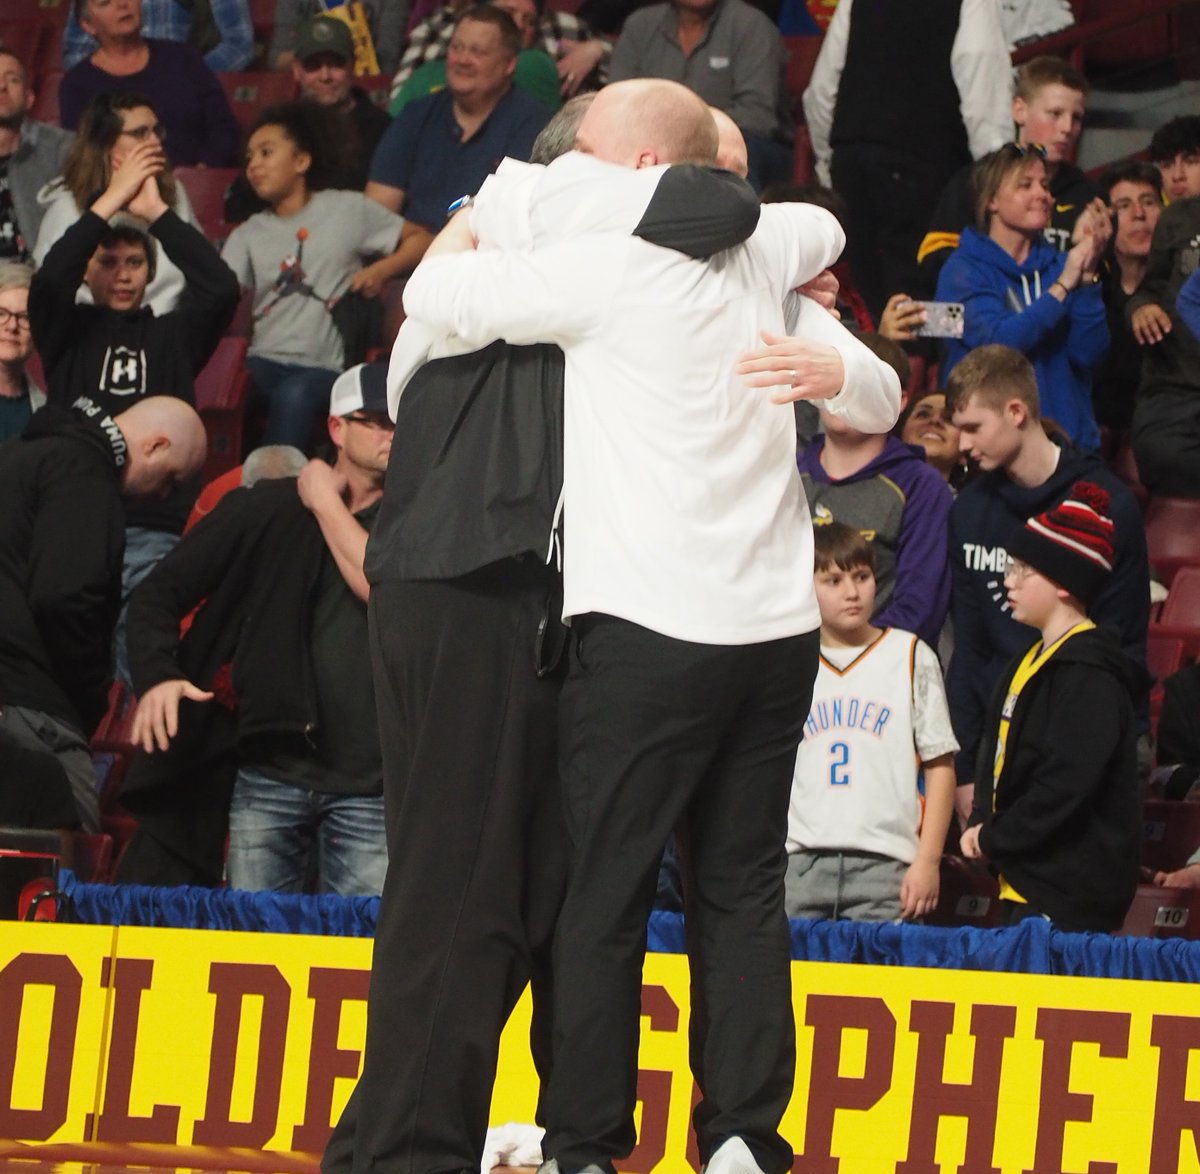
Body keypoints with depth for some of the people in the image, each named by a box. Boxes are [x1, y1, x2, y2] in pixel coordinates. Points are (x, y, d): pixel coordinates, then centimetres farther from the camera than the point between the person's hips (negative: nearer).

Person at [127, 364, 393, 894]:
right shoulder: (263, 510, 9)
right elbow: (159, 591, 9)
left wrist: (327, 503, -3)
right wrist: (157, 675, -9)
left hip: (368, 786, -1)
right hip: (269, 772, 1)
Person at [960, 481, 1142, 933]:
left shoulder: (1088, 671, -15)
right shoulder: (1031, 662, 18)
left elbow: (1066, 784, -22)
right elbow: (996, 756, 22)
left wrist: (994, 839, -12)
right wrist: (982, 824, 4)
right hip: (1026, 886, 10)